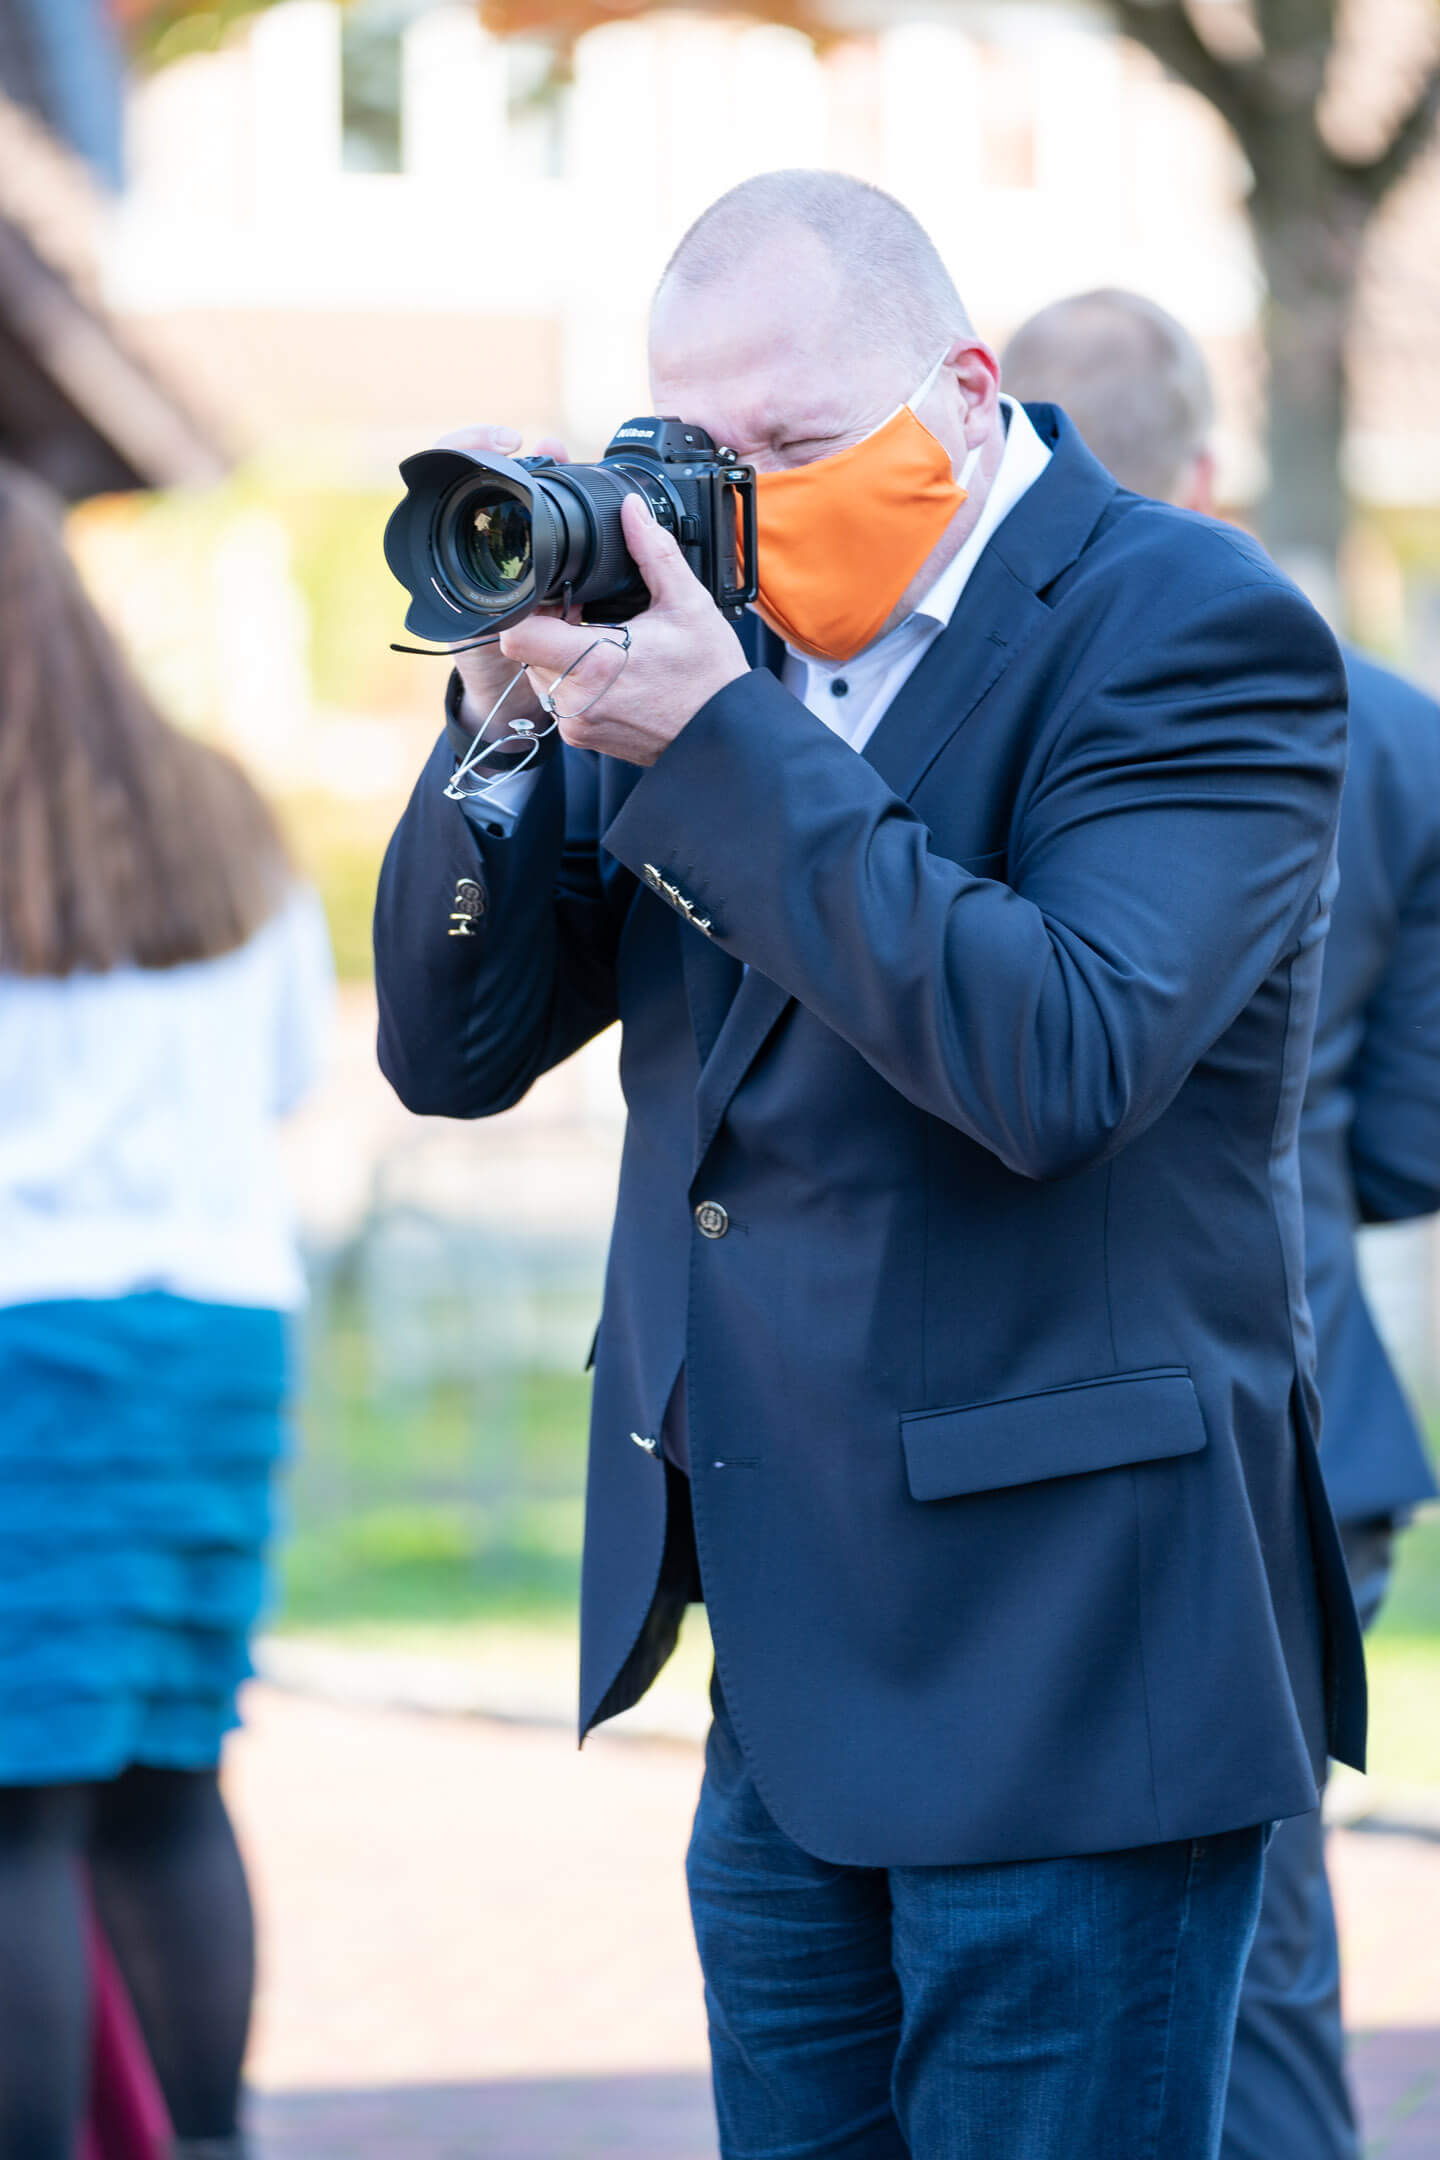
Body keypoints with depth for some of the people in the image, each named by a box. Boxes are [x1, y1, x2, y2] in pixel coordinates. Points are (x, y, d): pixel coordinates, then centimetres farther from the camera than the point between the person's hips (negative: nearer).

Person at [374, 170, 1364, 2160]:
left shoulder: (1195, 634, -10)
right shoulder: (731, 647, 10)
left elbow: (1062, 1062, -25)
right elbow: (455, 1049, 8)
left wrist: (717, 743, -24)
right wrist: (510, 713, -8)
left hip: (1061, 1651, -7)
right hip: (787, 1676, 7)